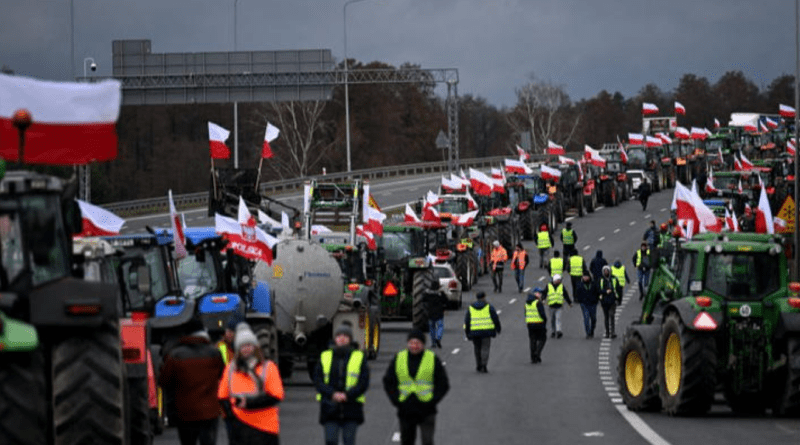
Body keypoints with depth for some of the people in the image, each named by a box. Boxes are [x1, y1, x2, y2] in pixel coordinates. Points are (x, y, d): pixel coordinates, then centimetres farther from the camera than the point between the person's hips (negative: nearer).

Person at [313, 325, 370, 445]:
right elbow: (317, 381, 2)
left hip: (351, 407, -1)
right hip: (330, 408, 1)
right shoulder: (325, 357, 9)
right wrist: (333, 394, -14)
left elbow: (364, 383, -1)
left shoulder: (359, 357, 6)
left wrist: (347, 395, -15)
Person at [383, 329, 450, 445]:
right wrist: (396, 401, -1)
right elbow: (388, 382, 12)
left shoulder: (433, 359, 1)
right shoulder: (398, 359, 6)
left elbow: (443, 384, 3)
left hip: (426, 410, -3)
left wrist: (432, 402, -8)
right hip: (405, 412, 3)